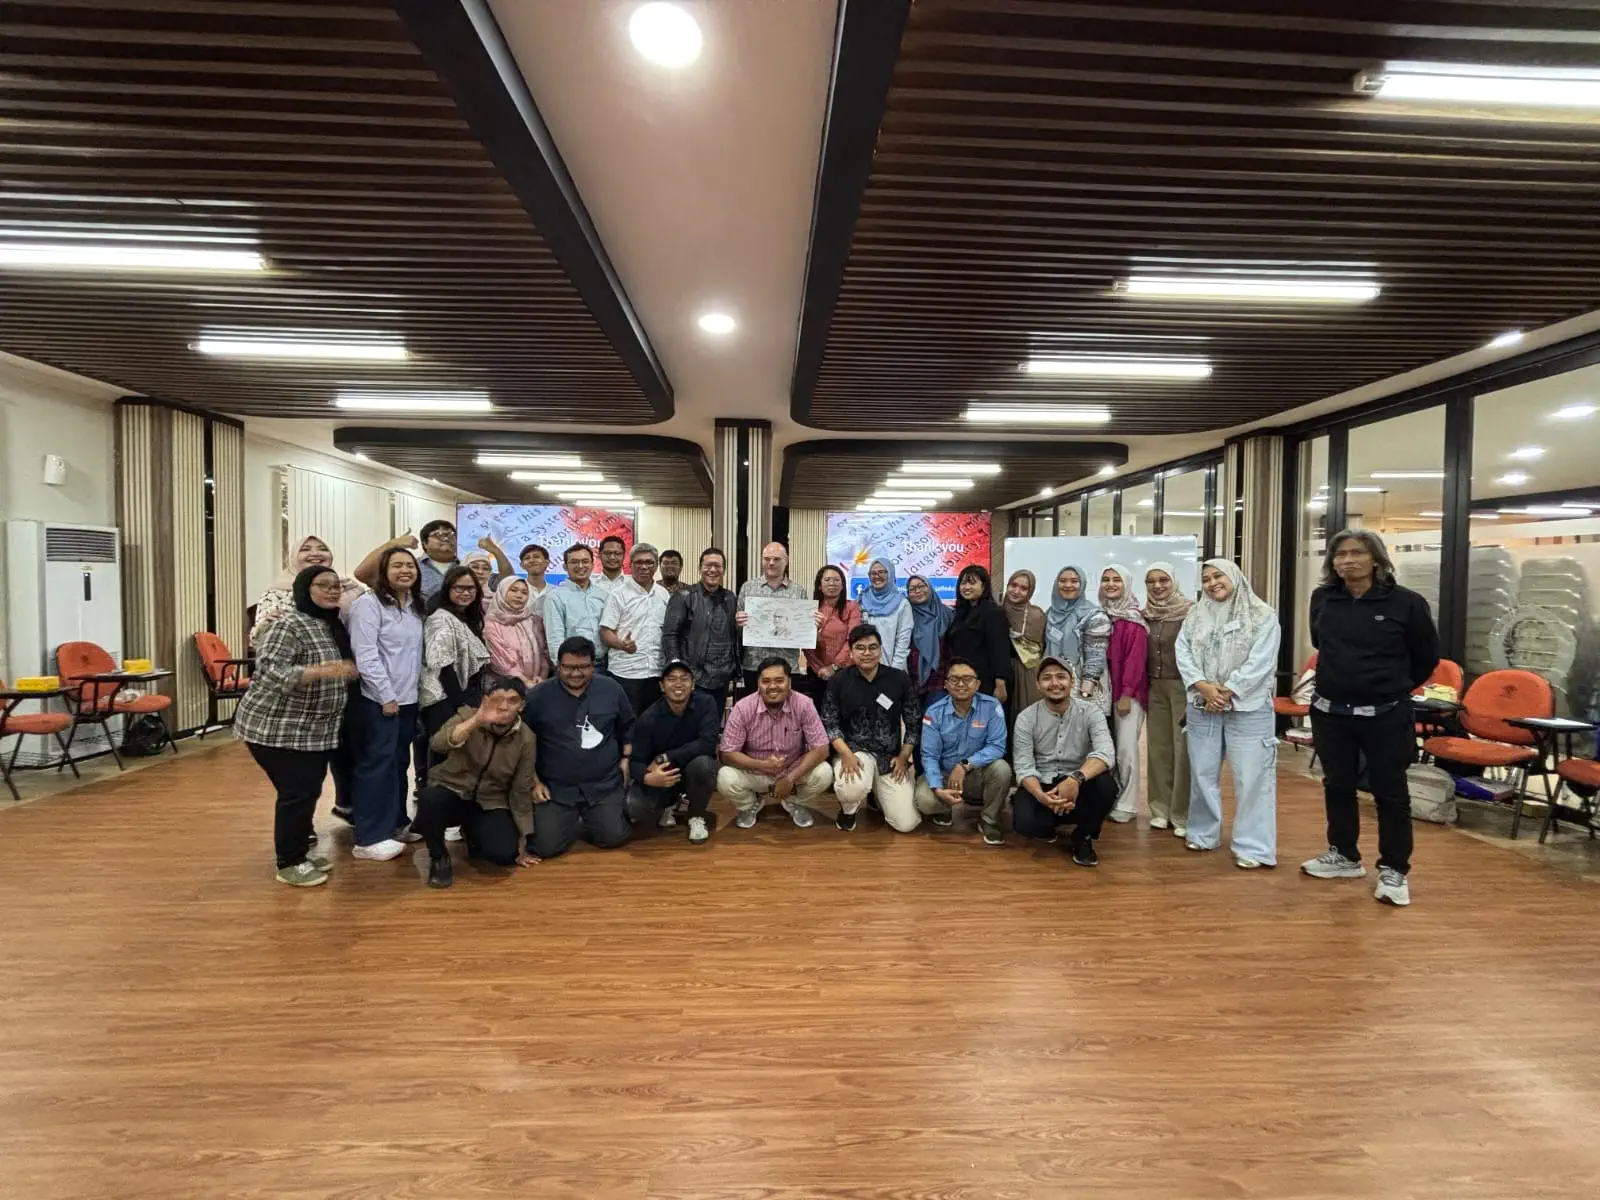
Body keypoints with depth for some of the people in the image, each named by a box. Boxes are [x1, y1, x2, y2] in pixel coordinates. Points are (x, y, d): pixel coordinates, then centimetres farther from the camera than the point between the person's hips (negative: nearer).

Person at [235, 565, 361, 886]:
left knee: (309, 790, 14)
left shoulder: (334, 626, 8)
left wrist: (351, 672, 6)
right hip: (278, 728, -8)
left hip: (314, 729, 9)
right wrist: (322, 671, -39)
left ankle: (300, 851, 28)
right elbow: (271, 673, -30)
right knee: (297, 793, -6)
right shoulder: (287, 626, -18)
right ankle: (289, 864, 7)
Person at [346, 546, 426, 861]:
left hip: (408, 698, 8)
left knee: (398, 762, 15)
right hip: (377, 699, -8)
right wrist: (386, 695, -17)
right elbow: (365, 655, -17)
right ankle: (369, 838, 3)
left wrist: (410, 690, 10)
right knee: (378, 764, -4)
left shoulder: (416, 606, 13)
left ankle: (395, 823, 27)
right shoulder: (369, 604, -11)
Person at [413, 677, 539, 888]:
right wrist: (477, 721, -49)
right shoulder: (468, 715, -14)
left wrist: (521, 842, 3)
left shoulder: (526, 739, -9)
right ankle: (438, 857, -5)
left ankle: (474, 837, 15)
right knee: (430, 799, -36)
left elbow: (521, 791, -1)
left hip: (490, 804, 2)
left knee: (505, 853, -24)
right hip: (452, 793, -1)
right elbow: (436, 745, -34)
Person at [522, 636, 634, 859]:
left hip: (604, 785, 1)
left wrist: (626, 759, 4)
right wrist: (534, 782, -2)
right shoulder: (538, 697, -6)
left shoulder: (612, 690, 0)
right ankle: (571, 821, 22)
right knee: (546, 846, -12)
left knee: (613, 837, -11)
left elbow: (628, 728, 13)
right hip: (555, 788, -1)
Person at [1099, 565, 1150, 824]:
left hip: (1128, 691, -5)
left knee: (1126, 748, -6)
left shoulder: (1134, 619, -8)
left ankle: (1126, 803, 4)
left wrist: (1127, 693, -16)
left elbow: (1136, 658, -12)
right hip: (1102, 689, 5)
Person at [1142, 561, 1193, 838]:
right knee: (1158, 747, 9)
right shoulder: (1145, 615, 8)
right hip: (1155, 687, 5)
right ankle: (1161, 809, 18)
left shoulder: (1190, 611, -9)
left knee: (1183, 748, -3)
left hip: (1183, 685, -5)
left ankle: (1184, 814, 6)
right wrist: (1142, 685, 9)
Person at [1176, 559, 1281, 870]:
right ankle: (1203, 833, 25)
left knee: (1250, 777, -3)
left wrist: (1226, 693, -15)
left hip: (1248, 708, -4)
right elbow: (1183, 653, 1)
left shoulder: (1262, 615, -3)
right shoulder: (1196, 616, 9)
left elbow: (1259, 662, -11)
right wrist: (1204, 687, -13)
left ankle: (1252, 846, 5)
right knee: (1202, 773, 11)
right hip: (1202, 707, 4)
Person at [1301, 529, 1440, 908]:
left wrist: (1395, 689, 10)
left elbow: (1427, 657, 3)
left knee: (1390, 793, 5)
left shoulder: (1406, 603, -11)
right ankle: (1344, 856, 30)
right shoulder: (1322, 599, 0)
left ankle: (1394, 870, 19)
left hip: (1385, 716, -4)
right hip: (1330, 712, 4)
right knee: (1337, 786, 14)